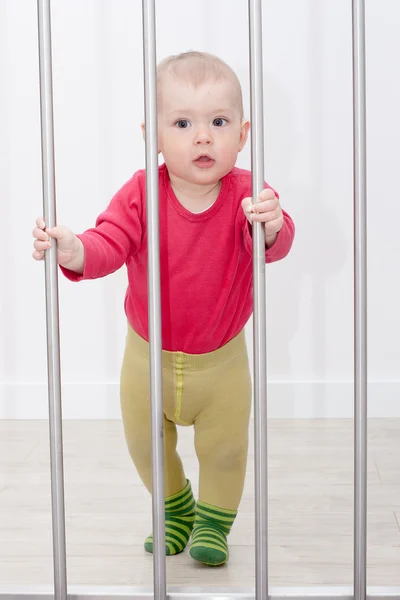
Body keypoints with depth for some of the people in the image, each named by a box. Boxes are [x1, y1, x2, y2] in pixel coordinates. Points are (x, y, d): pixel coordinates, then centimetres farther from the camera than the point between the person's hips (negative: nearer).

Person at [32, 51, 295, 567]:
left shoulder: (246, 194, -20)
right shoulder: (140, 194, -19)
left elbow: (275, 245, -35)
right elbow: (109, 243, -28)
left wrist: (271, 226, -59)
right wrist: (74, 251, -50)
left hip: (221, 359, -1)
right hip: (148, 355, 1)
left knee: (224, 449, 11)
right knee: (145, 445, 17)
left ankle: (214, 522, 40)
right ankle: (177, 511, 46)